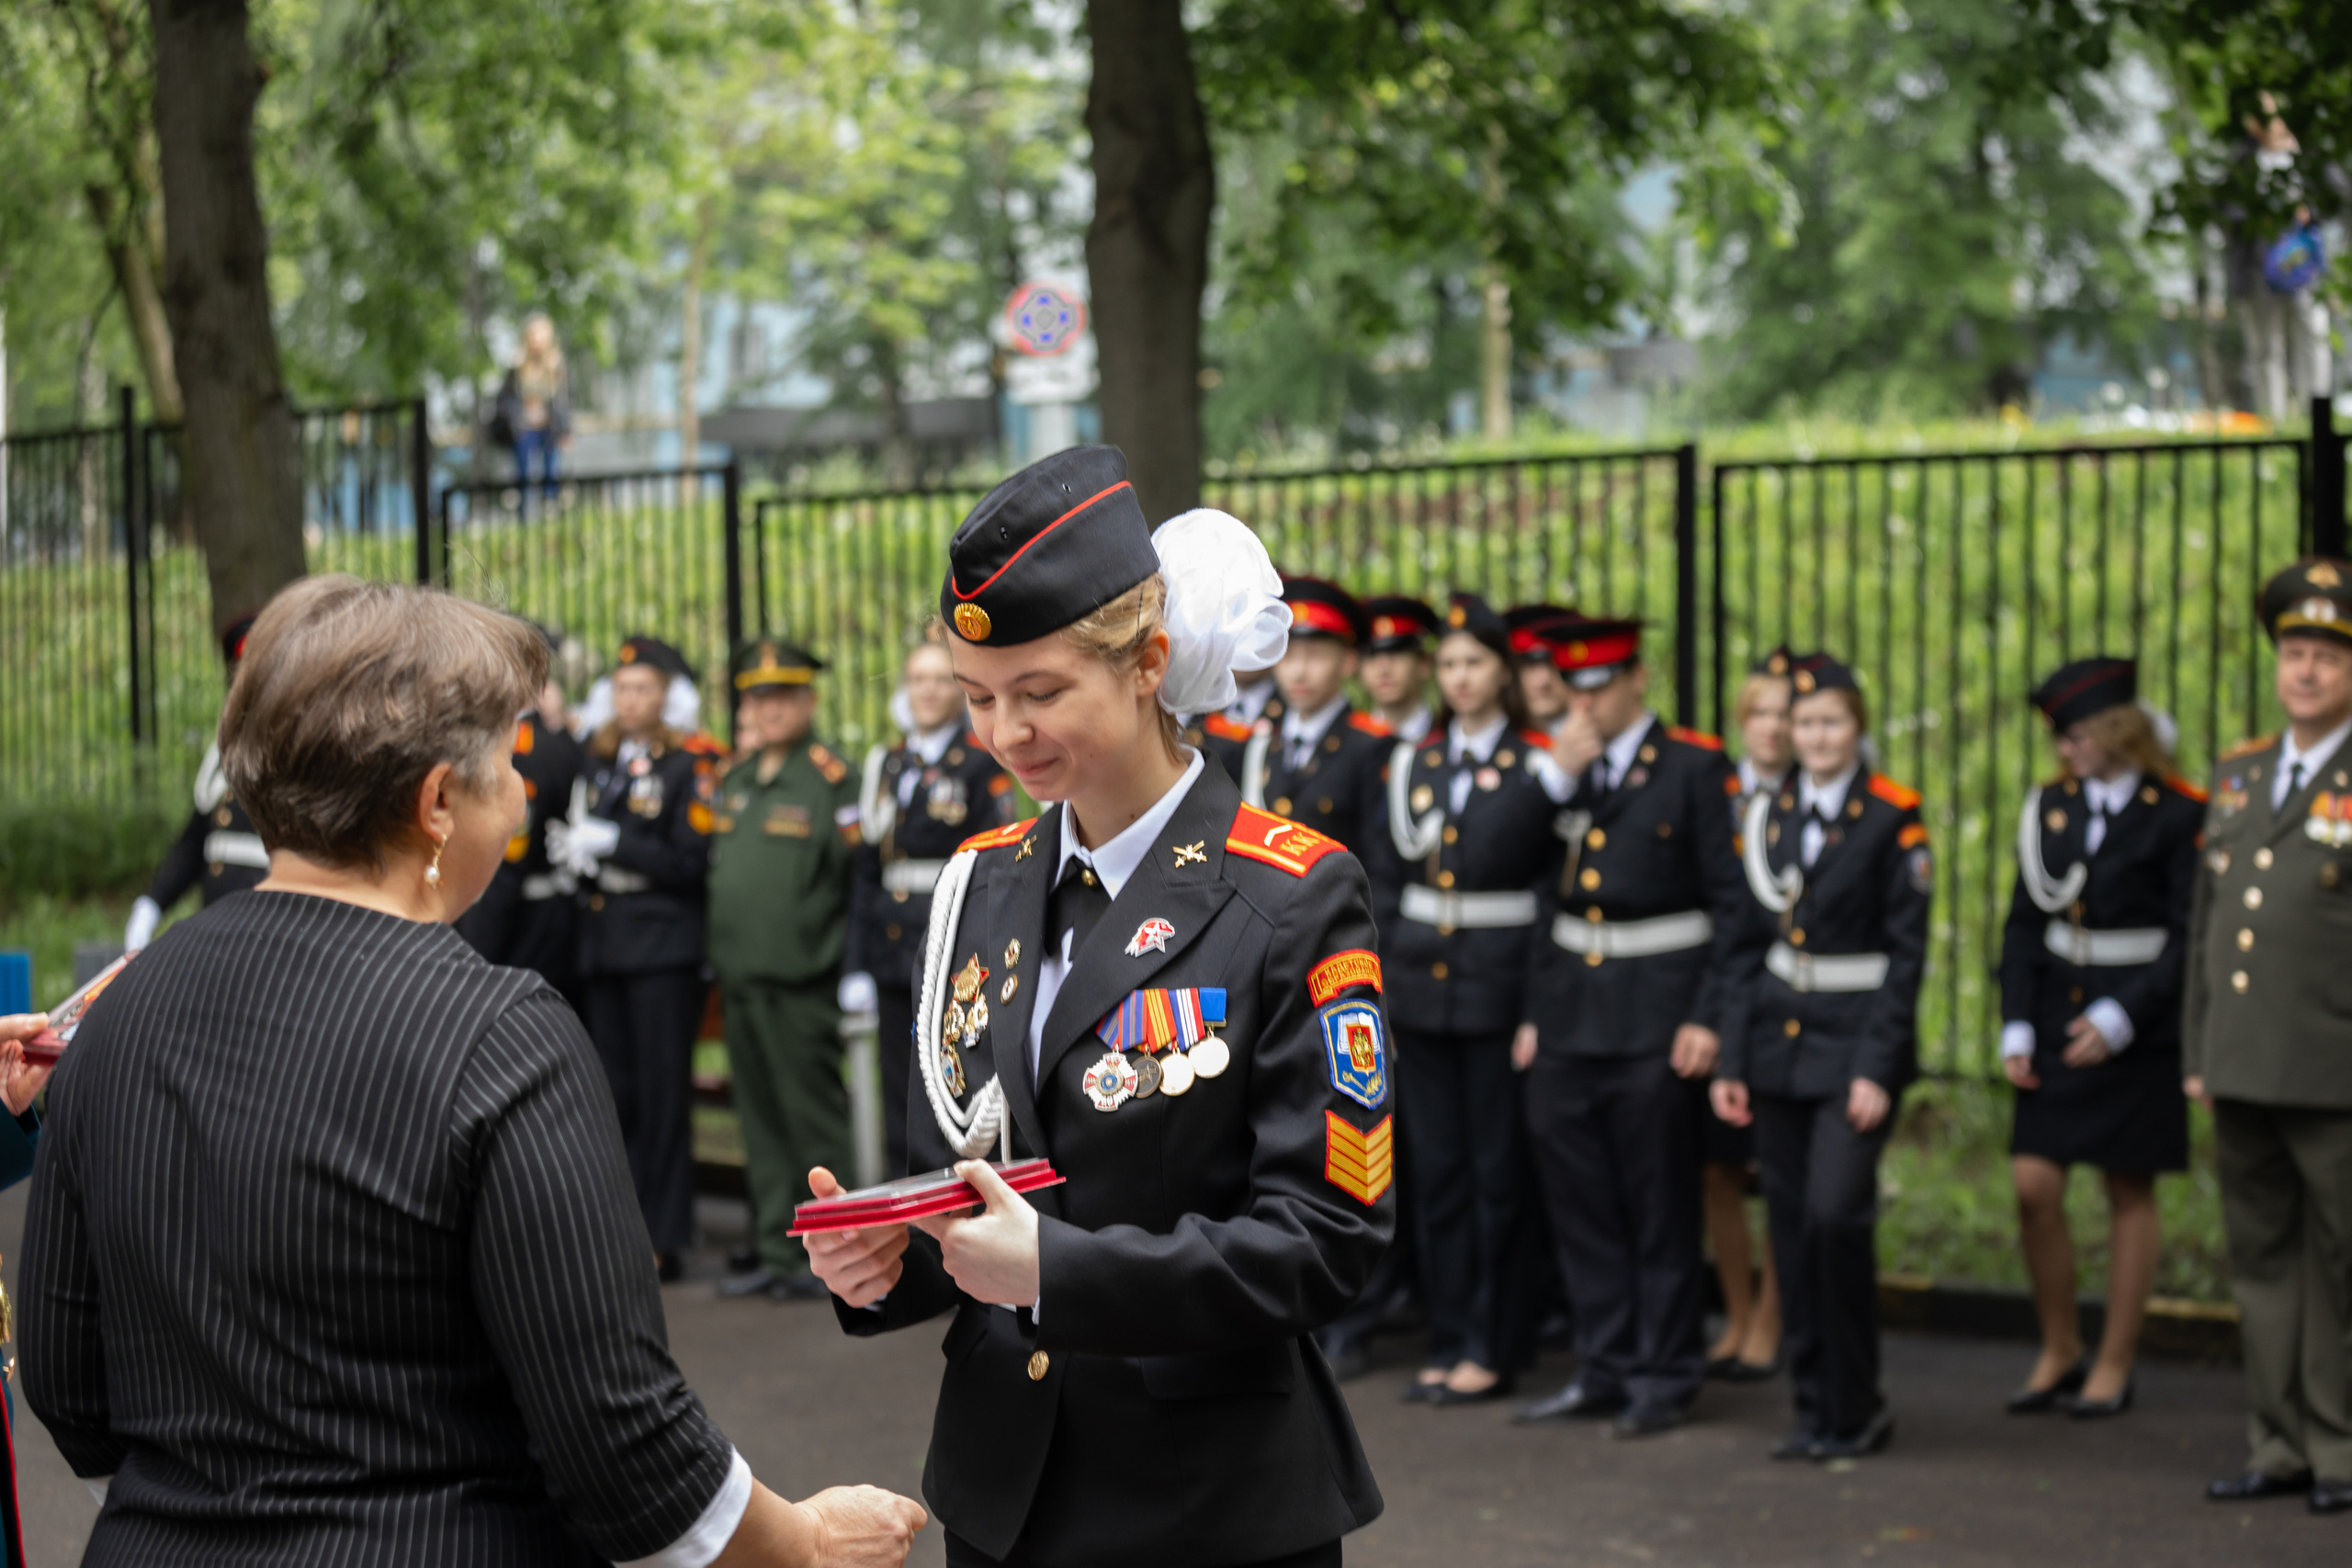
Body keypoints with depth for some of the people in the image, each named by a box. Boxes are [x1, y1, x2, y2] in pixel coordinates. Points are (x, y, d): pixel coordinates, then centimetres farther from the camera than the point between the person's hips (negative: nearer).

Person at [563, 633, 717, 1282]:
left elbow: (693, 863, -12)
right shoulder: (599, 760, 15)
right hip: (602, 947, 6)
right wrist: (574, 850, 0)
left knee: (662, 1093, -4)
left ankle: (665, 1239, 0)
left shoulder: (690, 766, -4)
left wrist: (613, 843, -15)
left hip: (664, 950, -6)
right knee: (616, 1093, 8)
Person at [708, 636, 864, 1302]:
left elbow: (860, 873, -11)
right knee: (762, 1122, 11)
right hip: (739, 978, 7)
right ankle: (775, 1253, 18)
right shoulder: (734, 776, 15)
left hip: (802, 983, -7)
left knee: (814, 1121, -2)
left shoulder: (830, 777, -7)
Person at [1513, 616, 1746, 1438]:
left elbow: (1732, 902, -7)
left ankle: (1664, 1378, 12)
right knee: (1581, 1207, 8)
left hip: (1656, 1022, -5)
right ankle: (1606, 1369, 18)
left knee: (1660, 1209, 3)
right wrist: (1533, 1012, 12)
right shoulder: (1559, 769, 12)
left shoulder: (1696, 768, -4)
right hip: (1569, 1021, 5)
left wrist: (1710, 1018, -12)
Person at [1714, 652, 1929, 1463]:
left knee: (1835, 1214, -15)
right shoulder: (1766, 816, 9)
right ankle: (1816, 1406, 17)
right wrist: (1731, 1059, 6)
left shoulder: (1893, 818, -5)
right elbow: (1750, 947, 12)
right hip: (1778, 1046, 5)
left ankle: (1855, 1408, 0)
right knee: (1791, 1227, 6)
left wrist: (1877, 1068, -14)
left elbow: (1906, 954, -8)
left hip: (1855, 1047, -5)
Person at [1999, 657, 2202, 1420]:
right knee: (2033, 1186, -2)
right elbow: (2024, 923, 7)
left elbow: (2191, 936, -11)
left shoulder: (2177, 814, -8)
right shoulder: (2049, 808, 7)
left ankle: (2114, 1365, 15)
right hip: (2056, 1021, 4)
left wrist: (2121, 1017, -18)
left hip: (2137, 1032, -4)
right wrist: (2016, 1028, -1)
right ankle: (2060, 1349, 15)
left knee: (2129, 1194, 5)